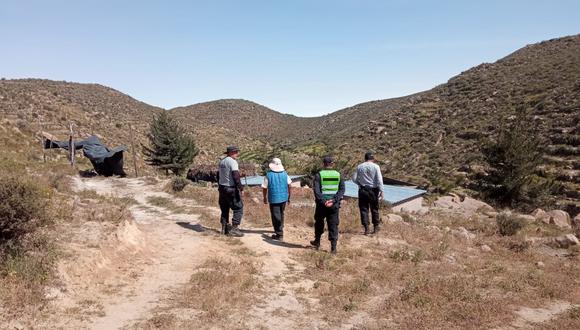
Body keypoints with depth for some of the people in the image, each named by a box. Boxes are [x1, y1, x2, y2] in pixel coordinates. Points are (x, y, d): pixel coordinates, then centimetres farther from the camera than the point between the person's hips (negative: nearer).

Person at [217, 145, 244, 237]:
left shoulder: (221, 161, 12)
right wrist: (241, 188, -20)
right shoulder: (233, 162, -15)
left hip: (222, 188, 9)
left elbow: (218, 175, 20)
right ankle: (234, 229, -4)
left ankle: (224, 228, 23)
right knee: (238, 208, 0)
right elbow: (236, 176, -23)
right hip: (231, 189, -9)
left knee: (224, 209, 17)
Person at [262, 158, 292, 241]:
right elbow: (289, 186, 2)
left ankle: (279, 235, 4)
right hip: (283, 198, 5)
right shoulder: (284, 174, 1)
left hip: (273, 199, -4)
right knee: (281, 214, 22)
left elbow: (264, 188, -5)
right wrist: (289, 197, 13)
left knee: (276, 216, 2)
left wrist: (265, 198, 10)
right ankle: (280, 229, 37)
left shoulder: (269, 175, -10)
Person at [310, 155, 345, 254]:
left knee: (319, 223, 18)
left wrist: (323, 201, -15)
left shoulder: (319, 175, -5)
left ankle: (317, 242, 32)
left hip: (322, 204, -1)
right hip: (334, 205, 1)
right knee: (333, 225, 6)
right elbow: (342, 189, -3)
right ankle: (333, 247, 3)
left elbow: (316, 190, -14)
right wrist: (334, 200, -11)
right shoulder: (338, 175, 4)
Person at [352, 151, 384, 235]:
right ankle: (376, 227, 24)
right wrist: (381, 191, -7)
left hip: (362, 190, 1)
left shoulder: (359, 167, 1)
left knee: (364, 209, 6)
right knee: (374, 209, 13)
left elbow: (354, 179, 2)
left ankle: (366, 228, 4)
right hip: (373, 190, -1)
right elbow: (379, 180, -10)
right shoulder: (375, 167, -6)